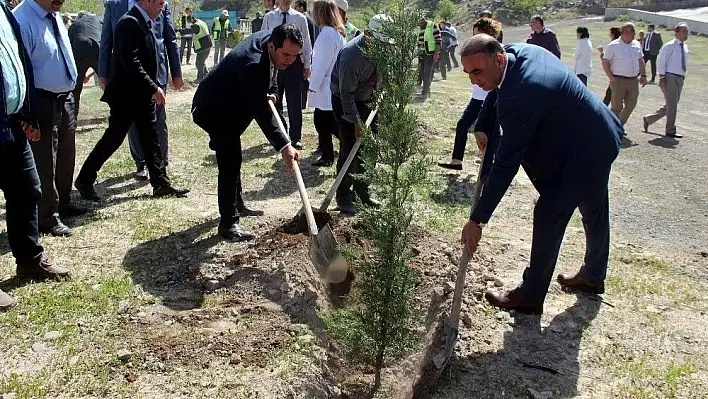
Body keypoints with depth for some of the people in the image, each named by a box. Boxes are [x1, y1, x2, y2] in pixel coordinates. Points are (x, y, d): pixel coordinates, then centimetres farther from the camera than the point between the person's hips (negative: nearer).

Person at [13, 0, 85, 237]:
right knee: (44, 162, 1)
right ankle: (48, 218, 15)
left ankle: (63, 203, 40)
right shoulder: (23, 20, -19)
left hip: (66, 98, 9)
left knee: (66, 156, 21)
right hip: (43, 102, -9)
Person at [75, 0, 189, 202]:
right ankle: (84, 180, 14)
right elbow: (131, 63, -25)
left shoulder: (143, 23, 11)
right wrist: (153, 88, -23)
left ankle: (161, 184, 16)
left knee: (151, 139, 10)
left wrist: (154, 88, 12)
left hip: (142, 95, 9)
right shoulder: (130, 22, -18)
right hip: (126, 94, -9)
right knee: (113, 138, 0)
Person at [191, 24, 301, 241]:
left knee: (233, 158, 22)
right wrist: (284, 146, -46)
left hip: (233, 105, 10)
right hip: (215, 110, -10)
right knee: (229, 162, -14)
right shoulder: (252, 64, -38)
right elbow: (260, 111, -41)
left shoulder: (272, 38, -11)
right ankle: (228, 223, -8)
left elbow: (272, 69, 13)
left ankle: (236, 204, 38)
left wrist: (272, 91, -3)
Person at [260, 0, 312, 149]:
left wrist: (307, 65, 3)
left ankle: (296, 137, 11)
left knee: (295, 102, 1)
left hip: (294, 63, -1)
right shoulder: (269, 17, 3)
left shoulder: (300, 18, 1)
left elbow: (306, 42, 4)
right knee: (274, 100, 10)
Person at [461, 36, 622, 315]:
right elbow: (498, 92, 15)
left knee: (549, 216, -5)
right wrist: (482, 126, 1)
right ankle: (593, 277, 46)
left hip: (581, 154, -10)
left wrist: (478, 220, -31)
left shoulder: (522, 94, -36)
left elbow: (506, 164, -35)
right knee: (594, 213, 25)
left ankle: (530, 296, 7)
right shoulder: (515, 51, -8)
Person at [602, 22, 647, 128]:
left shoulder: (636, 44, 11)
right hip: (619, 80, -6)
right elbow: (605, 62, -6)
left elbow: (641, 60, 19)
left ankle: (620, 126, 25)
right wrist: (611, 77, -14)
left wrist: (643, 75, 12)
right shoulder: (613, 46, -7)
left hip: (633, 80, 6)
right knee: (617, 106, -1)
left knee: (631, 105, 8)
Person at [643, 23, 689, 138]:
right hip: (670, 77, -8)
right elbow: (661, 62, -10)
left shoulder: (685, 47, 14)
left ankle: (648, 119, 25)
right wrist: (661, 77, -16)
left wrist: (683, 76, 16)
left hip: (680, 78, 8)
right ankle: (670, 130, 4)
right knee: (672, 105, -6)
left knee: (670, 105, 11)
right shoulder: (669, 46, -8)